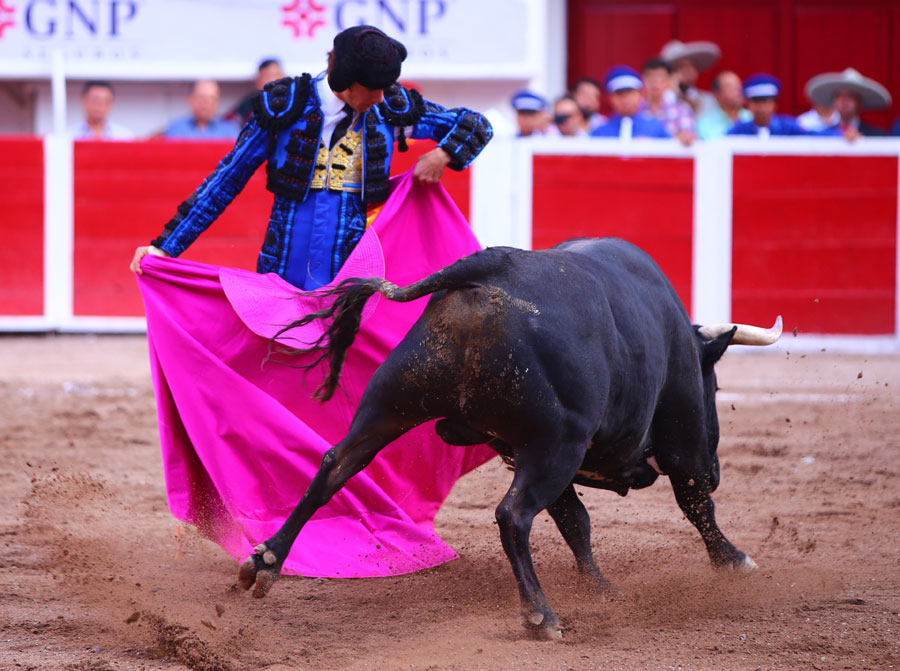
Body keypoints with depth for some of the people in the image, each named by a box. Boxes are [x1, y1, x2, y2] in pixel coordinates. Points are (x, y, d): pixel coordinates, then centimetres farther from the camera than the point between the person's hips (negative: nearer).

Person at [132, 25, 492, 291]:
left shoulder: (389, 109, 1)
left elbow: (475, 125, 12)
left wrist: (442, 155, -9)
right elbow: (227, 179, 2)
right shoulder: (284, 105, -4)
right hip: (283, 278, 0)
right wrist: (166, 246, -1)